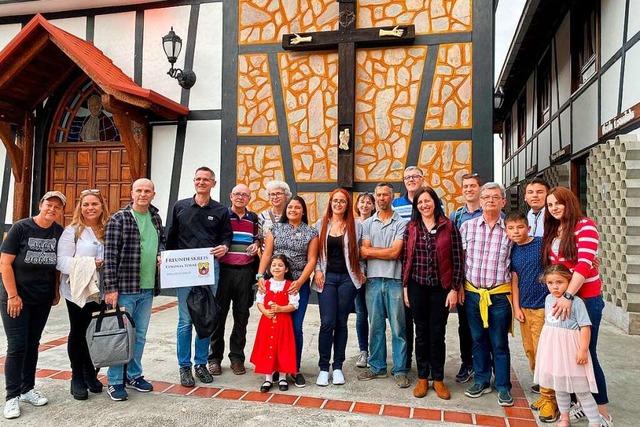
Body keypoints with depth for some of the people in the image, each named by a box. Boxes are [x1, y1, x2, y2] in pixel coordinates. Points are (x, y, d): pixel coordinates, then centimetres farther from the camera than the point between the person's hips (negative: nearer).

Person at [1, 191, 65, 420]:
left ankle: (27, 389, 25)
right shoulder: (21, 228, -11)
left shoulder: (60, 232, -1)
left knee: (33, 344, 13)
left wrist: (57, 291, 5)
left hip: (43, 300, 4)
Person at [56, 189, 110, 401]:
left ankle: (90, 374, 29)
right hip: (79, 291, -3)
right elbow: (62, 261, -13)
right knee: (78, 332, 10)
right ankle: (77, 378, 24)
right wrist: (90, 264, -22)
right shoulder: (72, 230, -5)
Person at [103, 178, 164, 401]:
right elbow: (110, 255, -12)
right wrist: (110, 288, -16)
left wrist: (160, 254, 4)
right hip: (124, 288, -6)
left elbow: (162, 240, 27)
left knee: (140, 335, 16)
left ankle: (134, 375, 30)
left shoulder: (155, 218, 9)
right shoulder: (118, 219, -9)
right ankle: (114, 382, 17)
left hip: (148, 288, 6)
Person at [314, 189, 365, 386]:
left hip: (347, 278, 0)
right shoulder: (321, 224, 6)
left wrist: (361, 272, 1)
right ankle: (323, 368, 7)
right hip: (327, 277, 0)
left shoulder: (356, 226, 4)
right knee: (327, 322, -5)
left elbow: (360, 252, 8)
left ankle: (338, 367, 17)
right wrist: (317, 270, -4)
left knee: (341, 322, 6)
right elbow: (315, 251, 6)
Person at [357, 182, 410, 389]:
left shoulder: (401, 223, 0)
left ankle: (400, 370, 14)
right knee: (375, 327, 11)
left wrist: (373, 251, -3)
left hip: (395, 280, -3)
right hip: (373, 280, 3)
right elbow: (364, 253, 1)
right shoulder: (367, 224, 11)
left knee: (398, 328, 2)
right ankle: (377, 367, 23)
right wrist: (387, 250, -5)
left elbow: (395, 252, -10)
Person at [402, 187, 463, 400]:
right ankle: (422, 378, 23)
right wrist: (405, 288, 2)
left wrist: (454, 289, -6)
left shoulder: (449, 226, -3)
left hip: (441, 288, -1)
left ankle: (438, 379, 23)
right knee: (421, 333, 11)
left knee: (437, 334, 7)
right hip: (418, 287, 2)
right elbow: (405, 258, 5)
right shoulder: (411, 228, 3)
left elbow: (457, 259, -3)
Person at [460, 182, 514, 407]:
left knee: (500, 343, 7)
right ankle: (482, 381, 29)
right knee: (478, 340, 14)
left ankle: (503, 386, 22)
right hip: (473, 293, 2)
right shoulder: (468, 226, 2)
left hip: (500, 294, -2)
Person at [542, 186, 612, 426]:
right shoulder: (552, 231, 11)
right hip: (560, 297, 6)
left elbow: (585, 263, -21)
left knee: (586, 353, -1)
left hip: (586, 298, -6)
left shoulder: (585, 226, -10)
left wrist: (568, 295, -29)